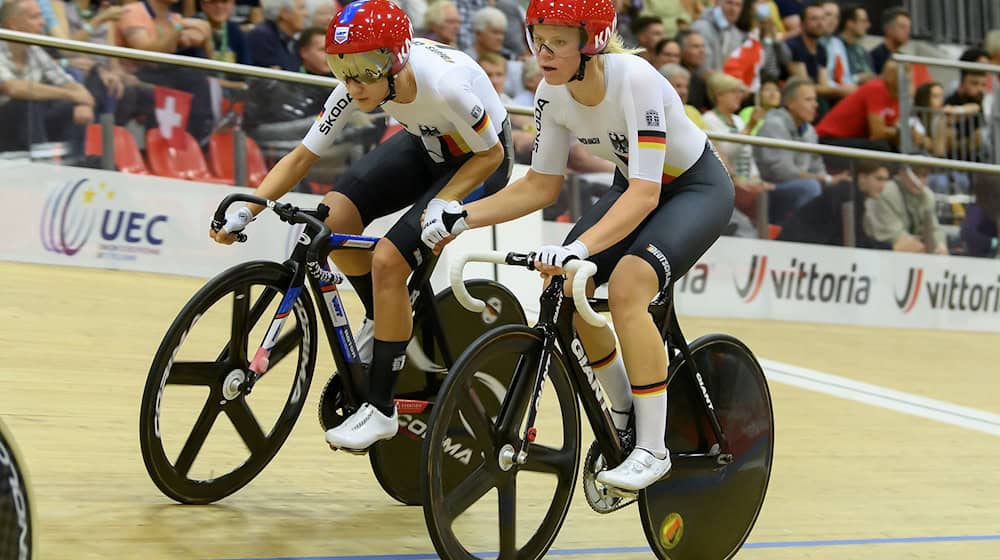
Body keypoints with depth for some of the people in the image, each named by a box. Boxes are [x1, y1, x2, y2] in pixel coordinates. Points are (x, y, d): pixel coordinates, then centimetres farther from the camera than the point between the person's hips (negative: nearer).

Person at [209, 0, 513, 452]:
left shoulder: (445, 83, -38)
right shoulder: (357, 85, -22)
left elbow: (492, 153, -21)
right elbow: (302, 156, -15)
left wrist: (439, 205, -31)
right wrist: (245, 210, -26)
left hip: (478, 161, -6)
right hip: (424, 146, 6)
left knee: (388, 259, -22)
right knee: (334, 216, -17)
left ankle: (381, 409, -10)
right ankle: (383, 317, 11)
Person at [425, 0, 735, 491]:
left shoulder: (635, 80, -33)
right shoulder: (553, 94, -14)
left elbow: (645, 194, -40)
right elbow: (540, 187, -4)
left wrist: (579, 248, -53)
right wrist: (462, 217, -16)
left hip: (697, 188, -7)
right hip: (634, 186, 7)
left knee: (627, 284, -30)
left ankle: (652, 449, -19)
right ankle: (623, 412, 12)